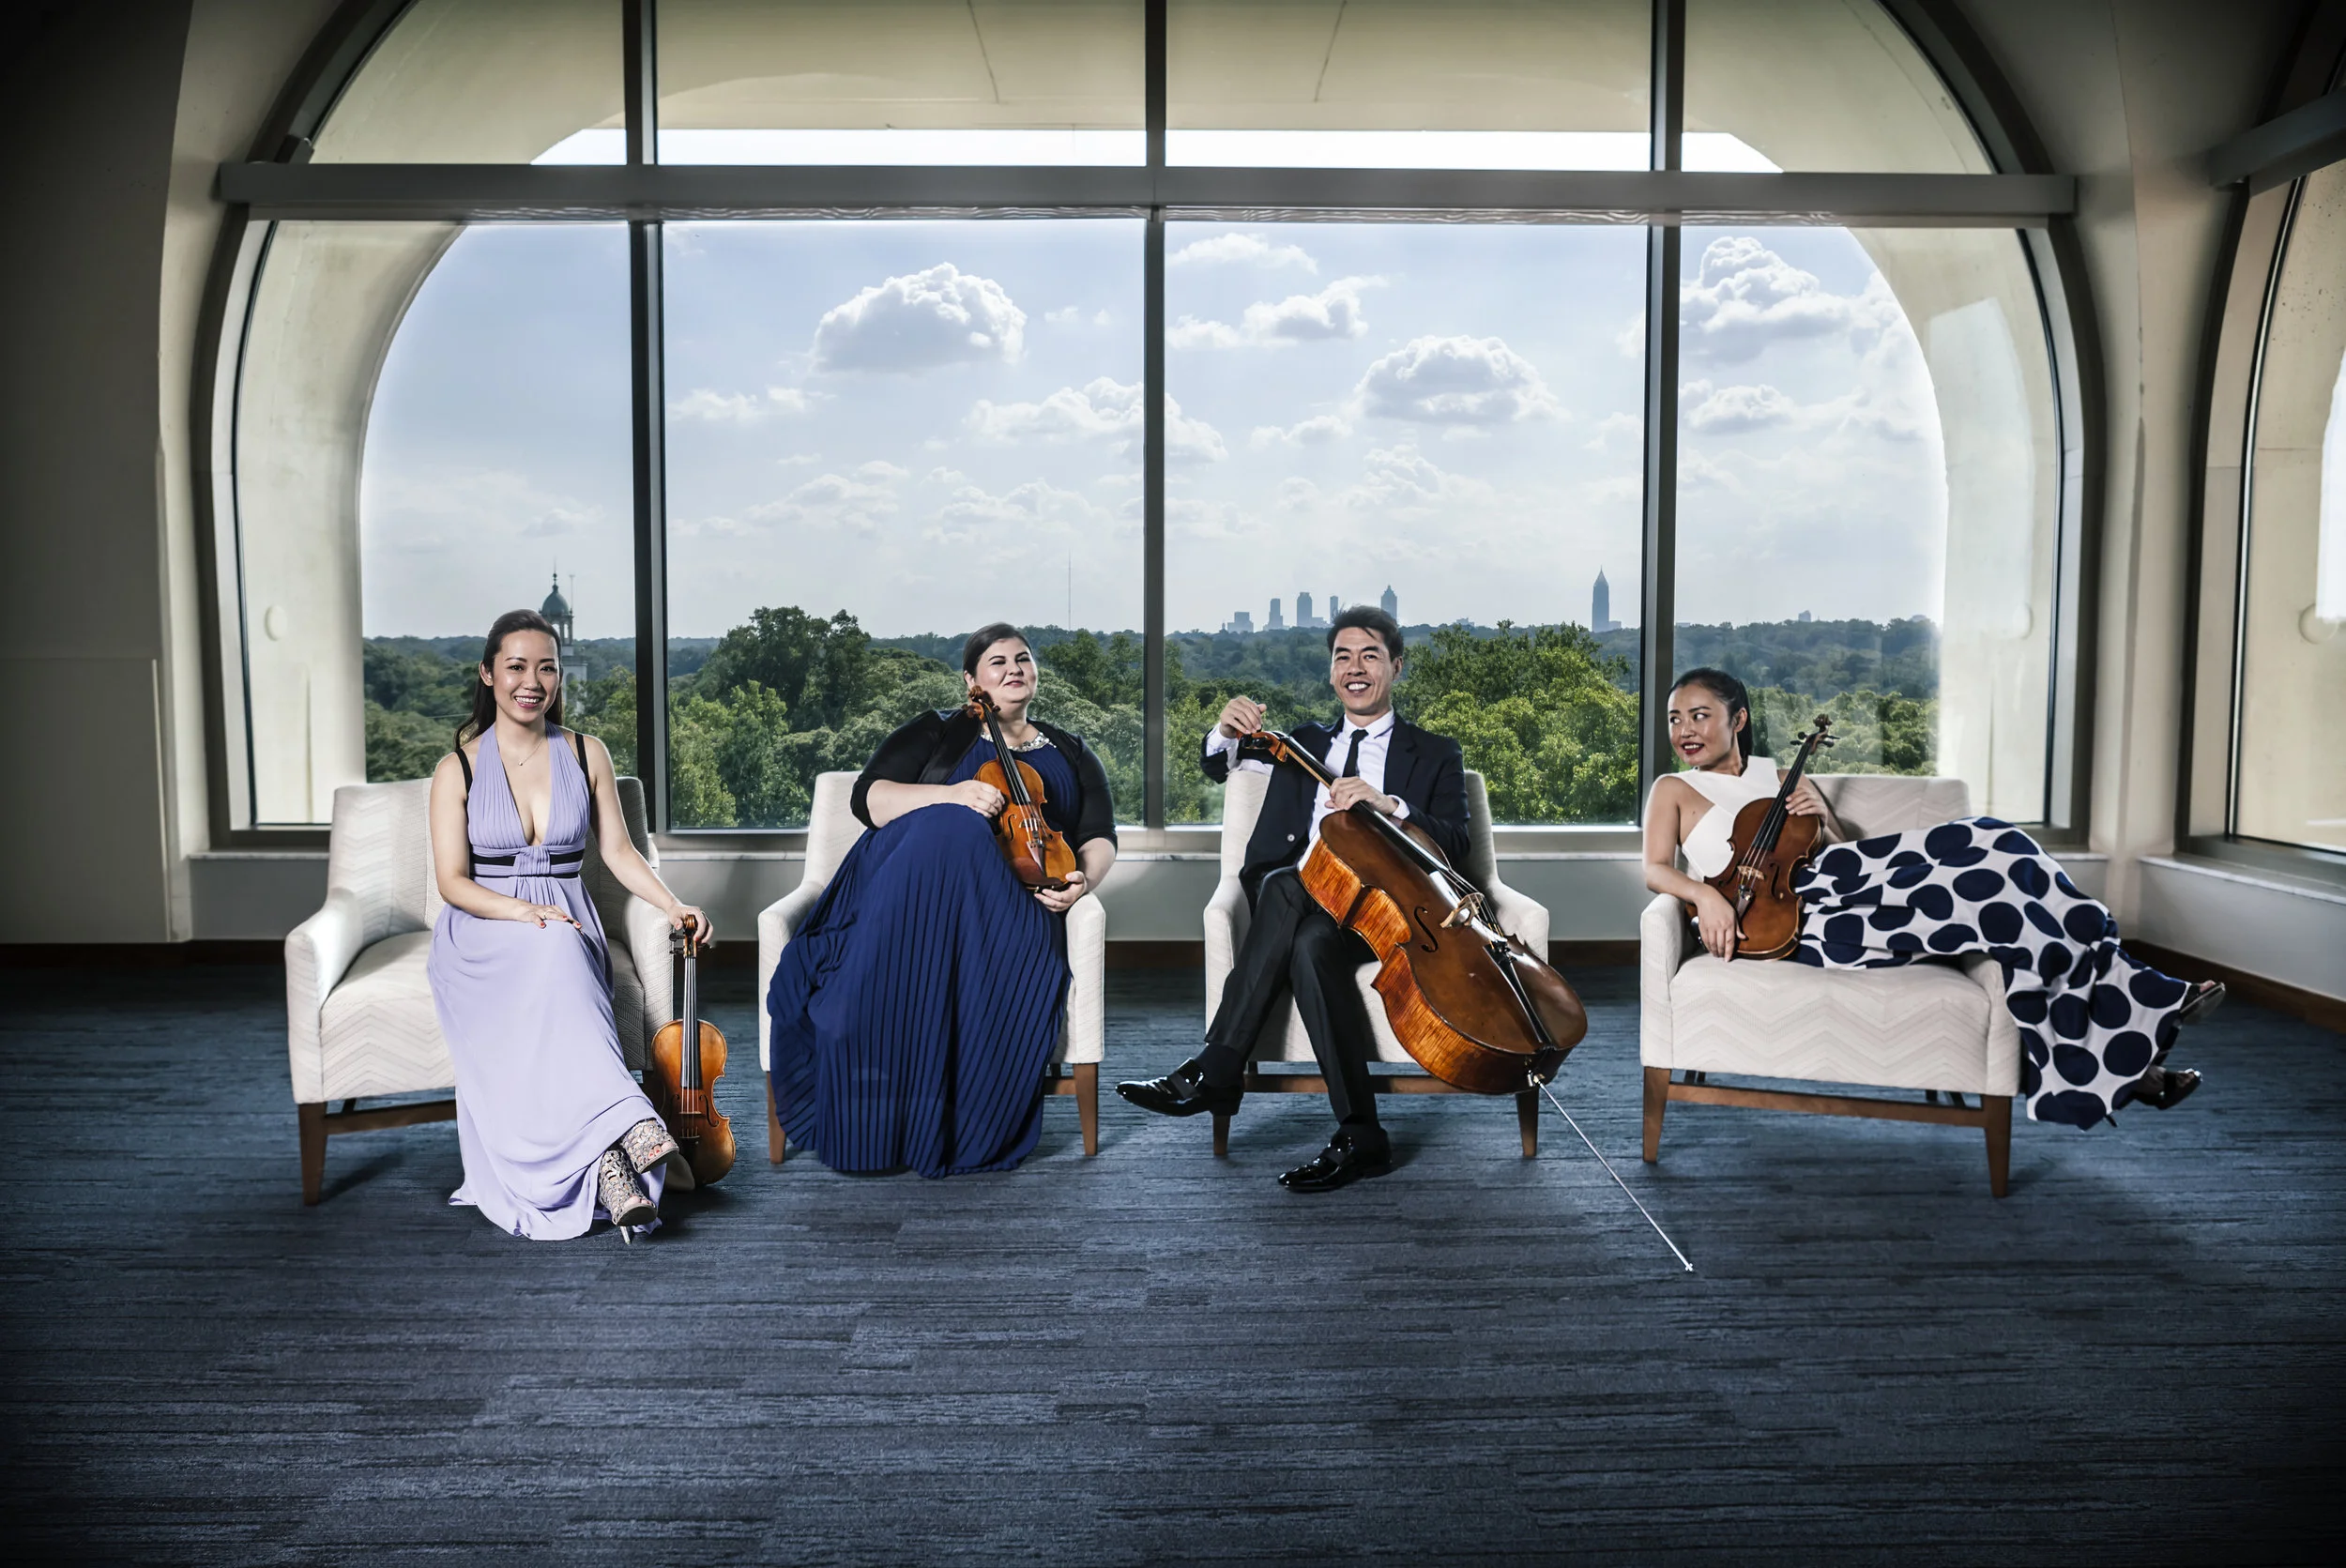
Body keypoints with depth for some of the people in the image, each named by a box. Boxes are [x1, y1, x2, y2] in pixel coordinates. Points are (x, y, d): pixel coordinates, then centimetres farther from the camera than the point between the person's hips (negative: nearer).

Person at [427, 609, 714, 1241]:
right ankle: (632, 1131, -51)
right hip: (484, 934, -2)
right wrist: (525, 913, -19)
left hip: (567, 925, 2)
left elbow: (618, 852, 9)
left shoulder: (587, 754, 10)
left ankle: (607, 1167, -49)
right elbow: (452, 881, -1)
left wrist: (674, 906, -7)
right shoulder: (458, 769, 4)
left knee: (553, 994, -36)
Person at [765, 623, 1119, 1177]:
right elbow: (869, 799, 4)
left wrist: (1083, 880, -9)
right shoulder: (936, 732, 19)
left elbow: (1099, 838, 16)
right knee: (949, 830, -40)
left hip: (1015, 897, 2)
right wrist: (953, 796, -13)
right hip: (914, 879, -2)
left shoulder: (1071, 754, 26)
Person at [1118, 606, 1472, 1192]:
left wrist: (1388, 804, -18)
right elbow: (1218, 768, 17)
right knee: (1283, 885, -34)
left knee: (1311, 940, -37)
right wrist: (1227, 732, -7)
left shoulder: (1435, 754, 16)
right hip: (1294, 900, 3)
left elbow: (1455, 846, 1)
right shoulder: (1305, 743, 27)